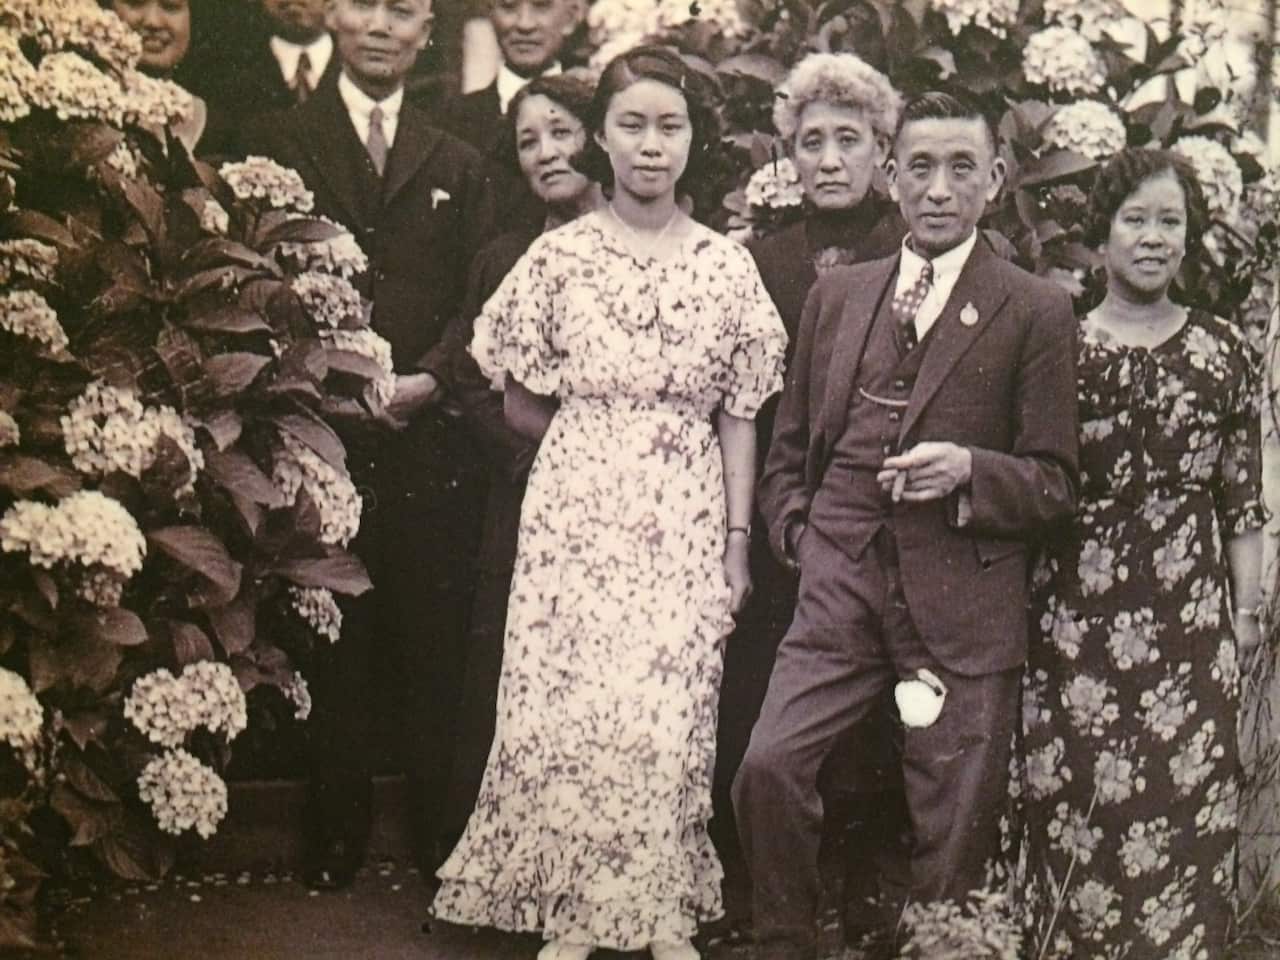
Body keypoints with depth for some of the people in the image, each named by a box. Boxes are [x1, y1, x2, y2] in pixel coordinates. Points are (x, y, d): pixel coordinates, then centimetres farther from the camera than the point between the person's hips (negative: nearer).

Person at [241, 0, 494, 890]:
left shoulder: (455, 163, 14)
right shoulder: (280, 141, 5)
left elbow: (479, 297, 9)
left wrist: (431, 378, -7)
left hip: (432, 438, 2)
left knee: (435, 642, 5)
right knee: (333, 641, 5)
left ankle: (441, 829, 16)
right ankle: (336, 834, 16)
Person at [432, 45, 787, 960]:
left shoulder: (727, 264, 3)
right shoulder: (560, 255, 0)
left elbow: (737, 417, 5)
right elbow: (522, 406, 8)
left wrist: (738, 541, 2)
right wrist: (600, 442, 9)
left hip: (685, 520, 1)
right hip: (578, 509, 0)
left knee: (671, 715, 0)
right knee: (571, 707, 0)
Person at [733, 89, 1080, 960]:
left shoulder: (1037, 313, 3)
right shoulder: (836, 295, 15)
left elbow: (1056, 484, 2)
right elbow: (789, 448, 22)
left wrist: (968, 471, -16)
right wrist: (800, 536, 6)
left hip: (964, 603, -2)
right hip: (841, 592, 2)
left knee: (955, 826, 2)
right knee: (770, 768, -14)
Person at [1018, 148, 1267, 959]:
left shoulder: (1224, 351, 5)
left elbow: (1244, 499, 7)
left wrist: (1248, 610, 4)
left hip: (1191, 618, 0)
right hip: (1076, 612, 0)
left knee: (1187, 802, 0)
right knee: (1073, 806, 3)